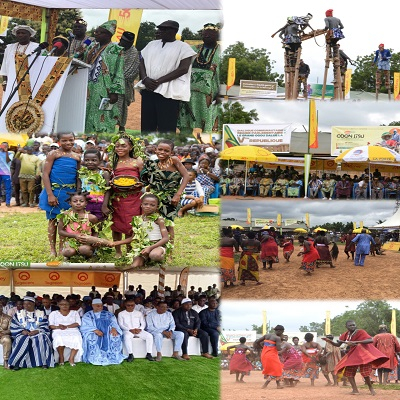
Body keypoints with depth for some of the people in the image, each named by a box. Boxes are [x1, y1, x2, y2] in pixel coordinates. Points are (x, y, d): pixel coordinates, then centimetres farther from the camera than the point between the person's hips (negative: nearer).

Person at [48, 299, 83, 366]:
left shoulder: (74, 313, 18)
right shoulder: (54, 313, 17)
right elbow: (51, 325, 6)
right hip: (59, 331, -1)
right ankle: (61, 357, -20)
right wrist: (58, 327, -16)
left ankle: (71, 358, -25)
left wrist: (66, 326, -11)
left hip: (72, 331, 1)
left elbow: (78, 324, 3)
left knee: (77, 338, -35)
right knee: (59, 339, -37)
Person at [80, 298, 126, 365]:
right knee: (91, 337, -36)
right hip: (93, 333, -2)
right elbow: (85, 327, -3)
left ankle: (112, 357, -26)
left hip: (107, 334, 2)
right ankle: (95, 359, -33)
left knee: (115, 336, -28)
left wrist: (114, 328, -19)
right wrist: (95, 330, -21)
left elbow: (113, 322, 6)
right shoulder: (87, 315, 10)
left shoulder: (108, 314, 17)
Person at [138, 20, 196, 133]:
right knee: (147, 127, 7)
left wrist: (159, 81, -15)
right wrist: (145, 79, -9)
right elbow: (141, 63, 14)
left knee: (166, 128, -8)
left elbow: (183, 68, -10)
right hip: (148, 90, 6)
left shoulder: (183, 47, 0)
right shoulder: (152, 44, 18)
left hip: (168, 93, -6)